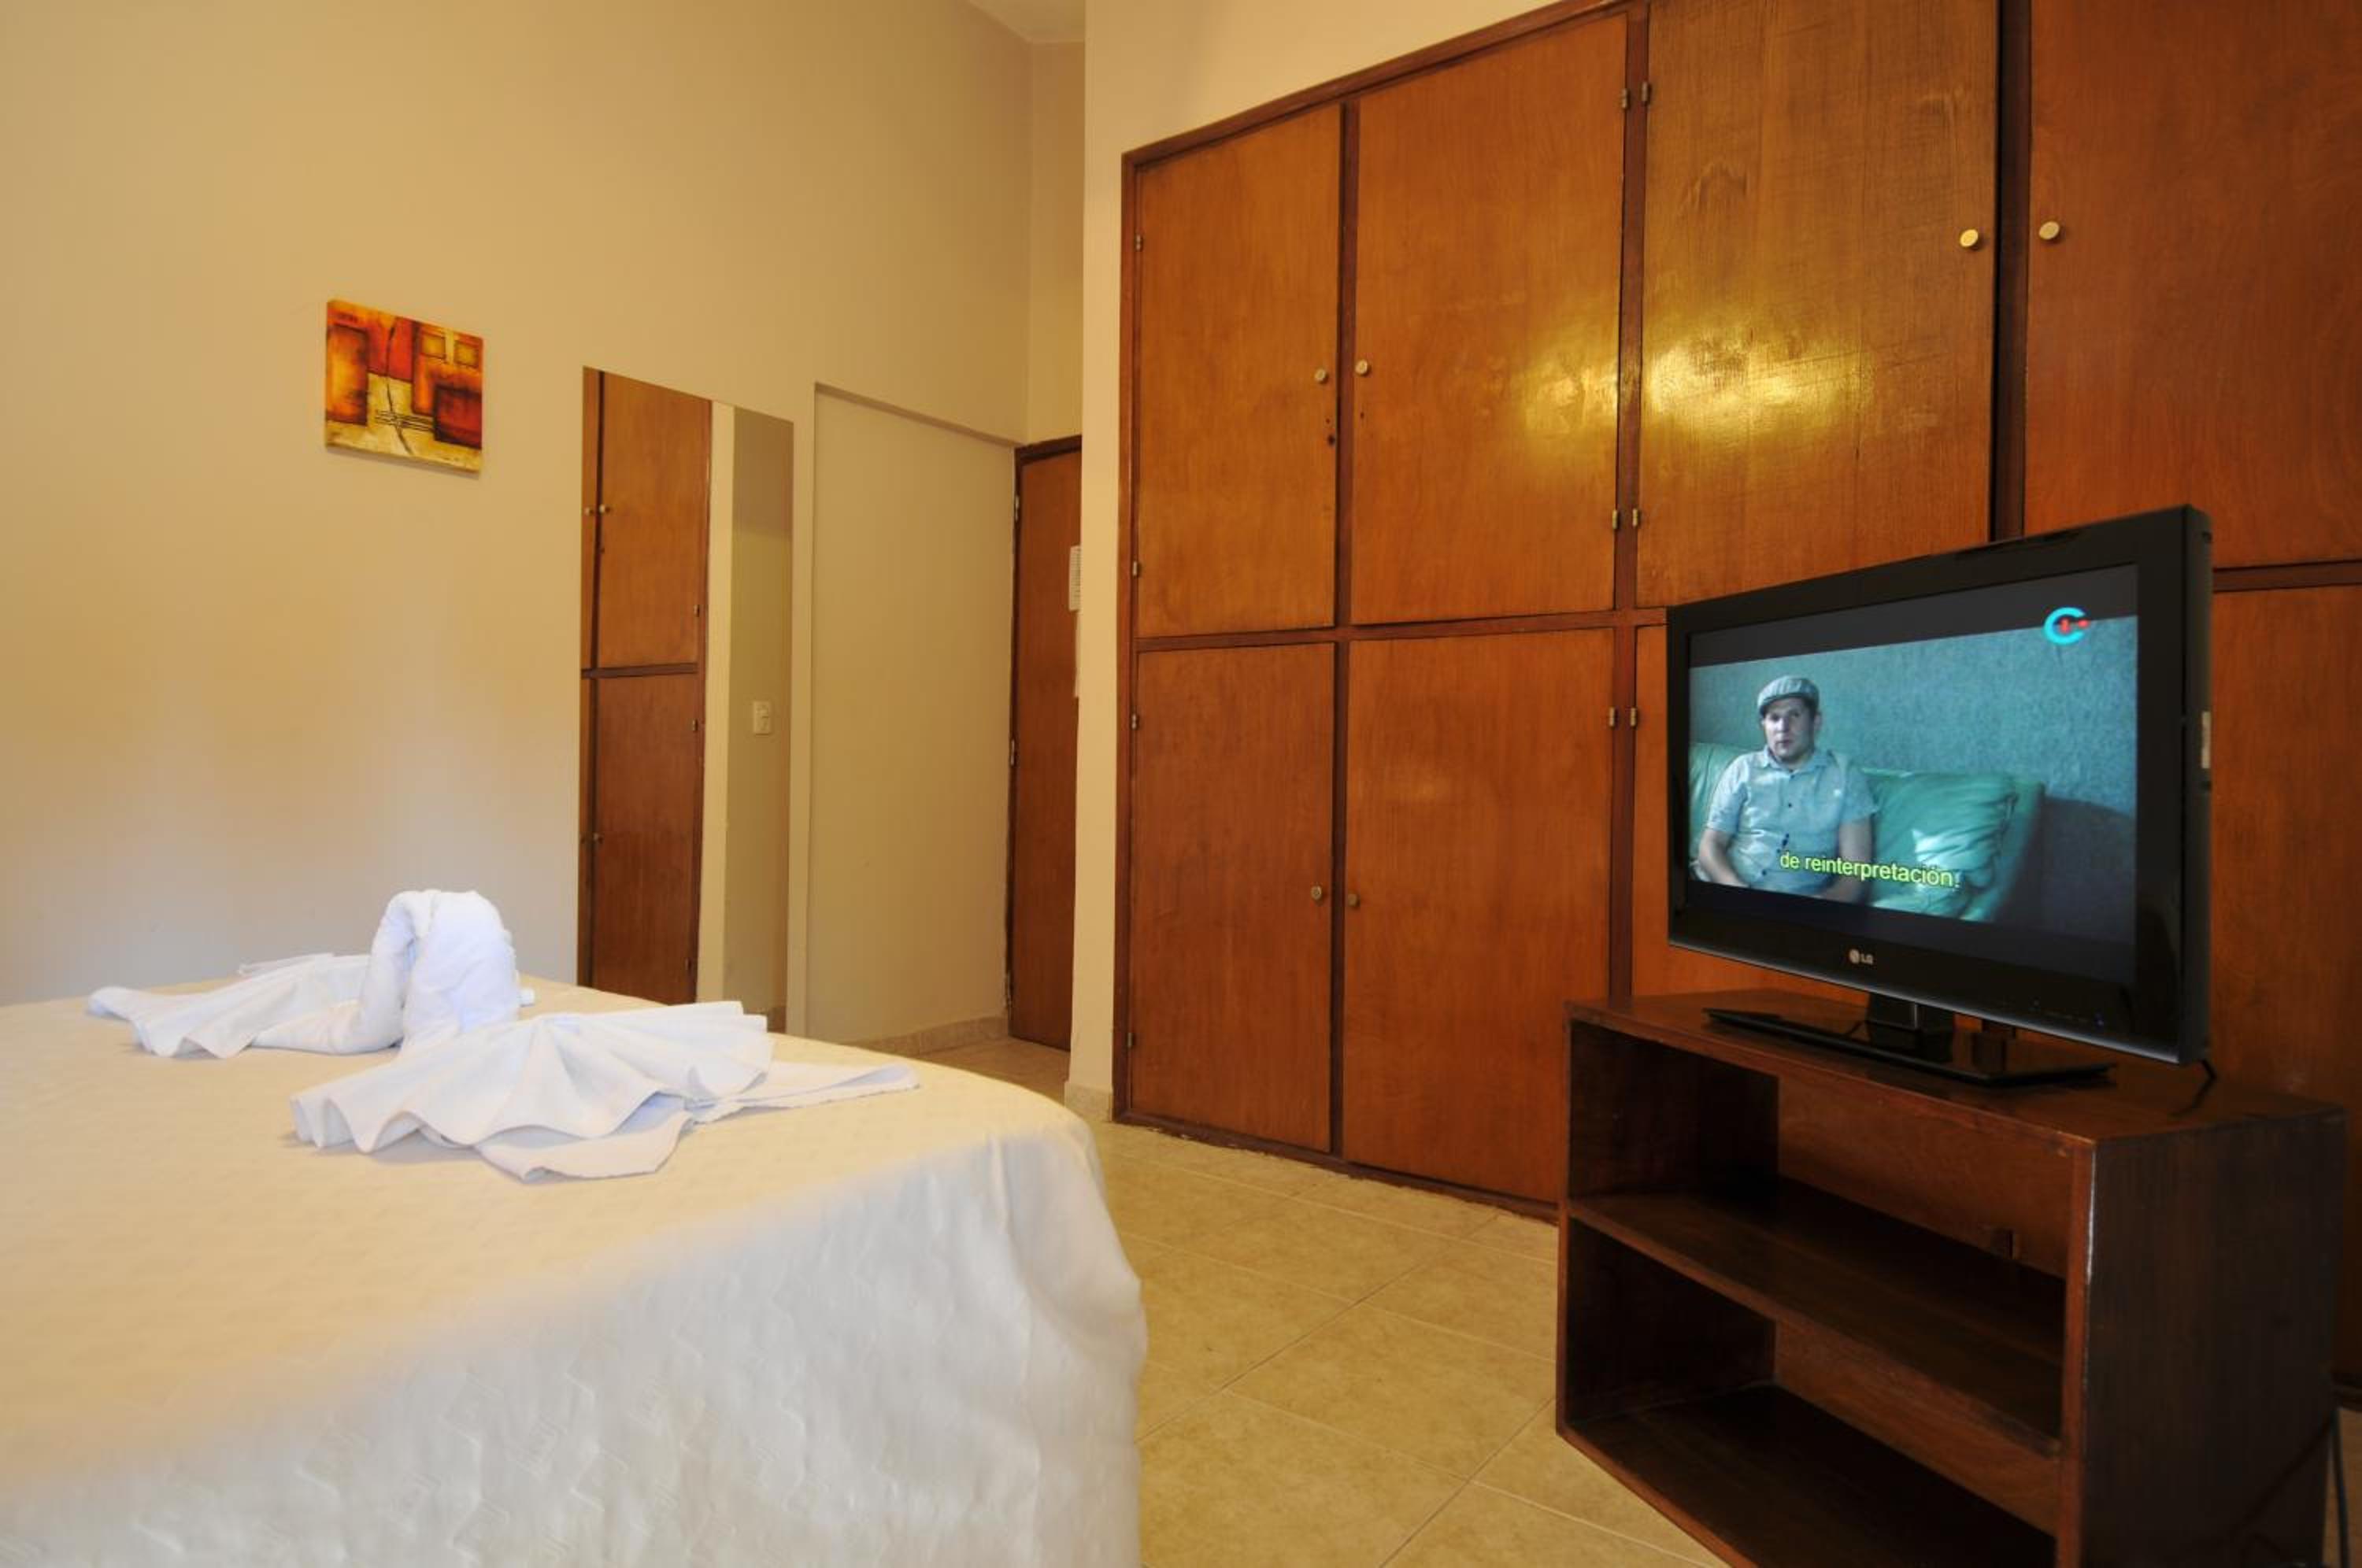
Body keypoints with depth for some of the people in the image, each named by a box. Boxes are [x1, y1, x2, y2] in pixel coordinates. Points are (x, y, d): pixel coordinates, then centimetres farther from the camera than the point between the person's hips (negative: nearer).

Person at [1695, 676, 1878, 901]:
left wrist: (1822, 902, -16)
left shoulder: (1846, 776, 10)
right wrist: (1737, 889, -13)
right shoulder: (1743, 769, 12)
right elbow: (1711, 845, 7)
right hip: (1727, 889, 0)